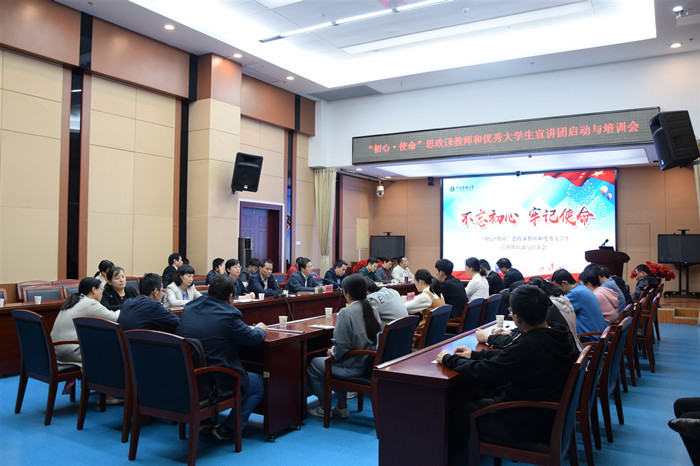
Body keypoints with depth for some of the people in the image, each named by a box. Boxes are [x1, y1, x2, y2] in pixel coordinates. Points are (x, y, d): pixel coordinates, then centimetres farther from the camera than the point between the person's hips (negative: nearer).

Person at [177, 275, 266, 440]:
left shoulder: (189, 308, 3)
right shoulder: (227, 315, -18)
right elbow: (254, 338, -8)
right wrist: (260, 329, 16)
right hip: (216, 382, -7)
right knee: (259, 382, 15)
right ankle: (228, 430, 11)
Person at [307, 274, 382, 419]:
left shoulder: (346, 313, -22)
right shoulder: (372, 309, 1)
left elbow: (342, 347, -24)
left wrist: (332, 352, -1)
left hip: (352, 367, -8)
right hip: (368, 362, 8)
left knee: (314, 364, 14)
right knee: (338, 363, 34)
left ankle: (324, 407, 26)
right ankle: (342, 408, 32)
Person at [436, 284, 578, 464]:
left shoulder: (528, 347, -34)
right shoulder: (562, 334, -6)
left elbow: (480, 371, -22)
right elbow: (508, 355, 7)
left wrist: (448, 358, -4)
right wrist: (474, 354, 13)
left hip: (530, 428, -9)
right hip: (552, 414, 9)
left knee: (460, 412, 3)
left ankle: (448, 454, 31)